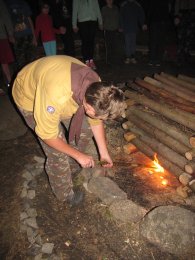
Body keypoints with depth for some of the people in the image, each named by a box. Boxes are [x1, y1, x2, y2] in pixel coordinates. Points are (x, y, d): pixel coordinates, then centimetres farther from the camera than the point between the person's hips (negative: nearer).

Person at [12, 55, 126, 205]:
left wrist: (104, 152, 0)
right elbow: (48, 135, -30)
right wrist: (79, 155, -21)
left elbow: (96, 121, -6)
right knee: (57, 152, -9)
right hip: (30, 98, -5)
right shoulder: (56, 96, -45)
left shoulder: (96, 87, -23)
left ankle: (73, 162, 32)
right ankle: (65, 194, 18)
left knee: (84, 129, 2)